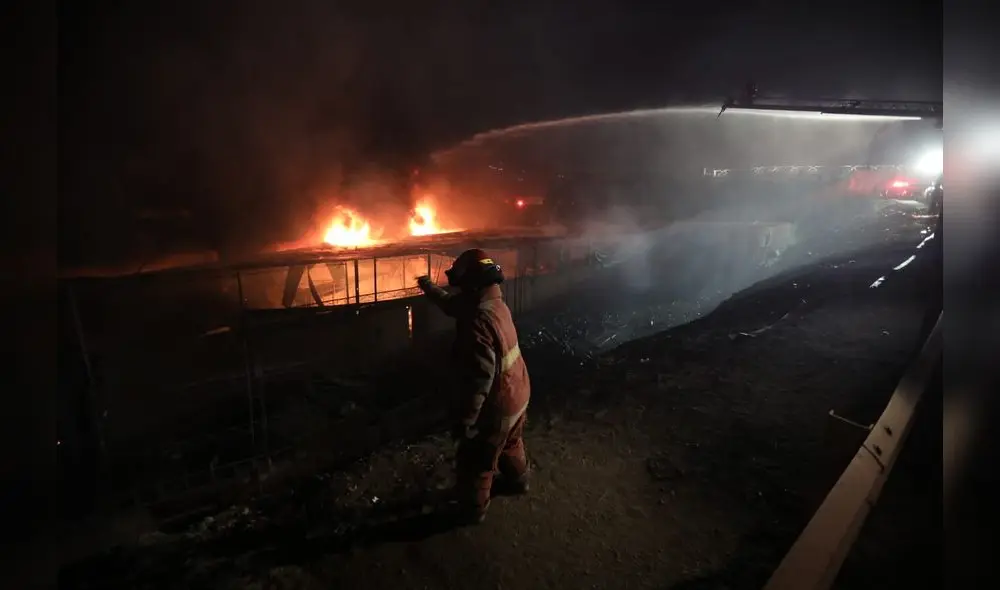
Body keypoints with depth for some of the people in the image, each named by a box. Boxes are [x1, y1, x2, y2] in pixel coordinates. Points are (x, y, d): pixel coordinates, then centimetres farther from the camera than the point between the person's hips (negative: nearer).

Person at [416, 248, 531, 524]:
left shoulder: (478, 324, -34)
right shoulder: (495, 304, -4)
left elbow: (479, 381, -32)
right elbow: (455, 305, 17)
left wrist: (464, 421, -21)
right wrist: (430, 289, 29)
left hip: (496, 406, -8)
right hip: (517, 394, 9)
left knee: (475, 462, 16)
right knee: (511, 444, 34)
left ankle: (472, 509, 37)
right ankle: (517, 481, 58)